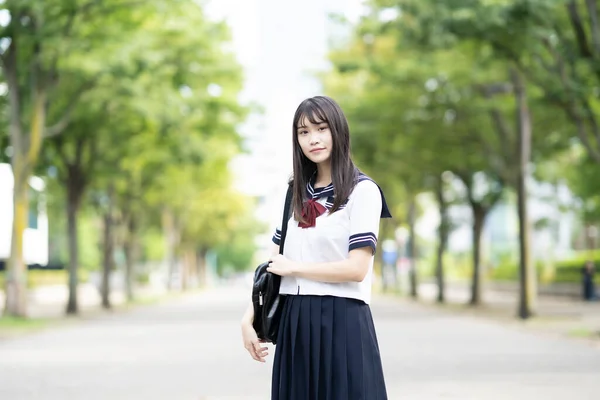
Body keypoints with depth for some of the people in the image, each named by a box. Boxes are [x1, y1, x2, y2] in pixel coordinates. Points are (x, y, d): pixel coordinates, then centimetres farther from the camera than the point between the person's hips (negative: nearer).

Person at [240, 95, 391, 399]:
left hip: (341, 322, -5)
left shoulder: (362, 191, -5)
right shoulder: (295, 194, 14)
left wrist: (294, 267, -5)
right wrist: (249, 317, 2)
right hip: (294, 322, 6)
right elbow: (274, 265, 13)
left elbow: (356, 268, -14)